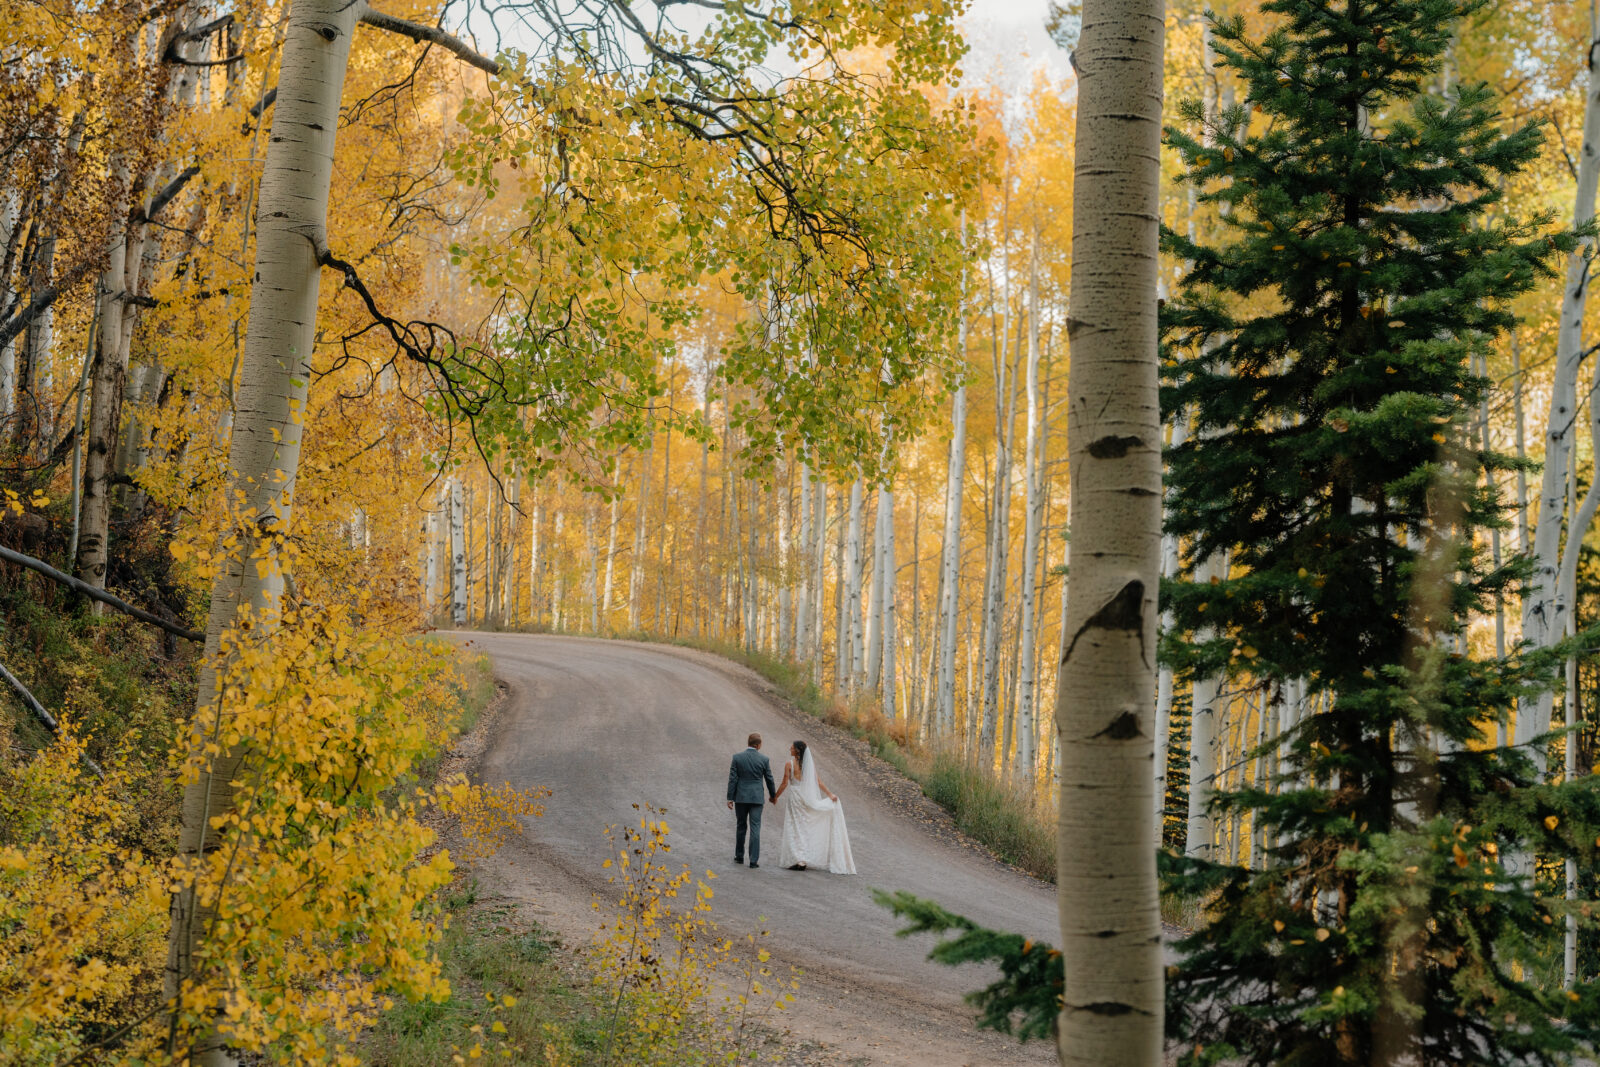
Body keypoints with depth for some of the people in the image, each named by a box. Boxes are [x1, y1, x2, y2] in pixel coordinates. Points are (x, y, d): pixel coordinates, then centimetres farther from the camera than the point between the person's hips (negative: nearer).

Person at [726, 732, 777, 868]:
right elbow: (769, 779, 5)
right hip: (756, 798, -1)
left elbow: (732, 779, -5)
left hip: (740, 797, 1)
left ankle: (739, 856, 26)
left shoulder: (737, 757, -4)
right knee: (755, 828, 0)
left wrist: (730, 798, 0)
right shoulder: (764, 760, -4)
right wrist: (773, 795, 20)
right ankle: (754, 860, -5)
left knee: (741, 827, 16)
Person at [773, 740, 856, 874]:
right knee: (805, 830, 13)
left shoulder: (789, 764, -9)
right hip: (807, 798, 5)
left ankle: (798, 860, -7)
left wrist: (775, 797, 1)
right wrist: (830, 795, 2)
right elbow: (819, 783, 1)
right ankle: (805, 860, 15)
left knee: (795, 829, 0)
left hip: (795, 798, -5)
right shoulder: (808, 765, 6)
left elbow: (785, 784, -9)